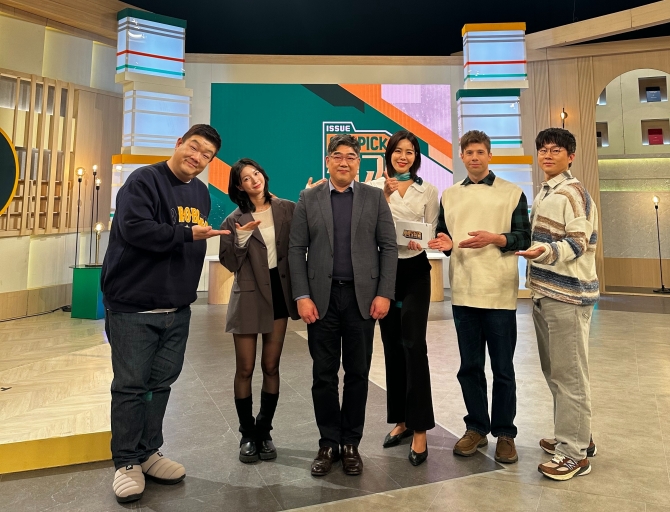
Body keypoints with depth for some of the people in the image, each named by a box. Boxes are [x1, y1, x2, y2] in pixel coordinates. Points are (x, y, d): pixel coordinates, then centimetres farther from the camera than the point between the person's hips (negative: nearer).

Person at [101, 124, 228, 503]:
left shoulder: (201, 192, 14)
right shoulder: (144, 180, -8)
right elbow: (134, 228, -23)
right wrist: (187, 234, -21)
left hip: (178, 308, 7)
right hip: (133, 306, -6)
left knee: (161, 383, 13)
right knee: (131, 385, 2)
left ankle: (149, 452, 27)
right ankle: (127, 461, 17)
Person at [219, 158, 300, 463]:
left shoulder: (287, 209, 2)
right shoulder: (234, 220, 0)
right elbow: (229, 263, -2)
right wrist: (241, 239, -16)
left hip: (279, 292, 1)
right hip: (249, 296, -1)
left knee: (271, 367, 8)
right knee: (245, 369, 5)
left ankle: (264, 433, 25)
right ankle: (247, 435, 23)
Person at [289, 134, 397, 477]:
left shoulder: (375, 197, 6)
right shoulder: (308, 199, 7)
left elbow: (388, 247, 2)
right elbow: (296, 250, 2)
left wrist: (384, 293, -7)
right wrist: (302, 297, -6)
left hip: (363, 297, 0)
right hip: (322, 297, 0)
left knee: (357, 373, 8)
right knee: (323, 374, 7)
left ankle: (351, 444, 24)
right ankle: (328, 444, 23)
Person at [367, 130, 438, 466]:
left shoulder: (428, 191, 5)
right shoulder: (375, 187, 5)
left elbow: (432, 232, 5)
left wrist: (418, 241, -16)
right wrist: (386, 194, -12)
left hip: (415, 271, -1)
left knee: (414, 346, -9)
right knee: (392, 347, 9)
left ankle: (420, 429, 1)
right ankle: (401, 419, 24)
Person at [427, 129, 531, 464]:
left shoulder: (512, 193, 3)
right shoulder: (449, 196, 12)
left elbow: (524, 238, 0)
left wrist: (495, 238, -17)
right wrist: (444, 242, -8)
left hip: (499, 292, -3)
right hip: (463, 292, 3)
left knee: (502, 369, 6)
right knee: (469, 366, 13)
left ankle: (505, 433, 24)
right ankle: (476, 428, 29)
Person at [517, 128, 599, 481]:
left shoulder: (573, 192, -10)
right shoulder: (542, 194, 16)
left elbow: (576, 244, -19)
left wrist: (546, 252, -34)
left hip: (568, 293, -9)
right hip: (544, 292, 9)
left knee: (569, 374, -3)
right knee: (555, 372, 16)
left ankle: (575, 453, 9)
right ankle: (575, 436, 31)